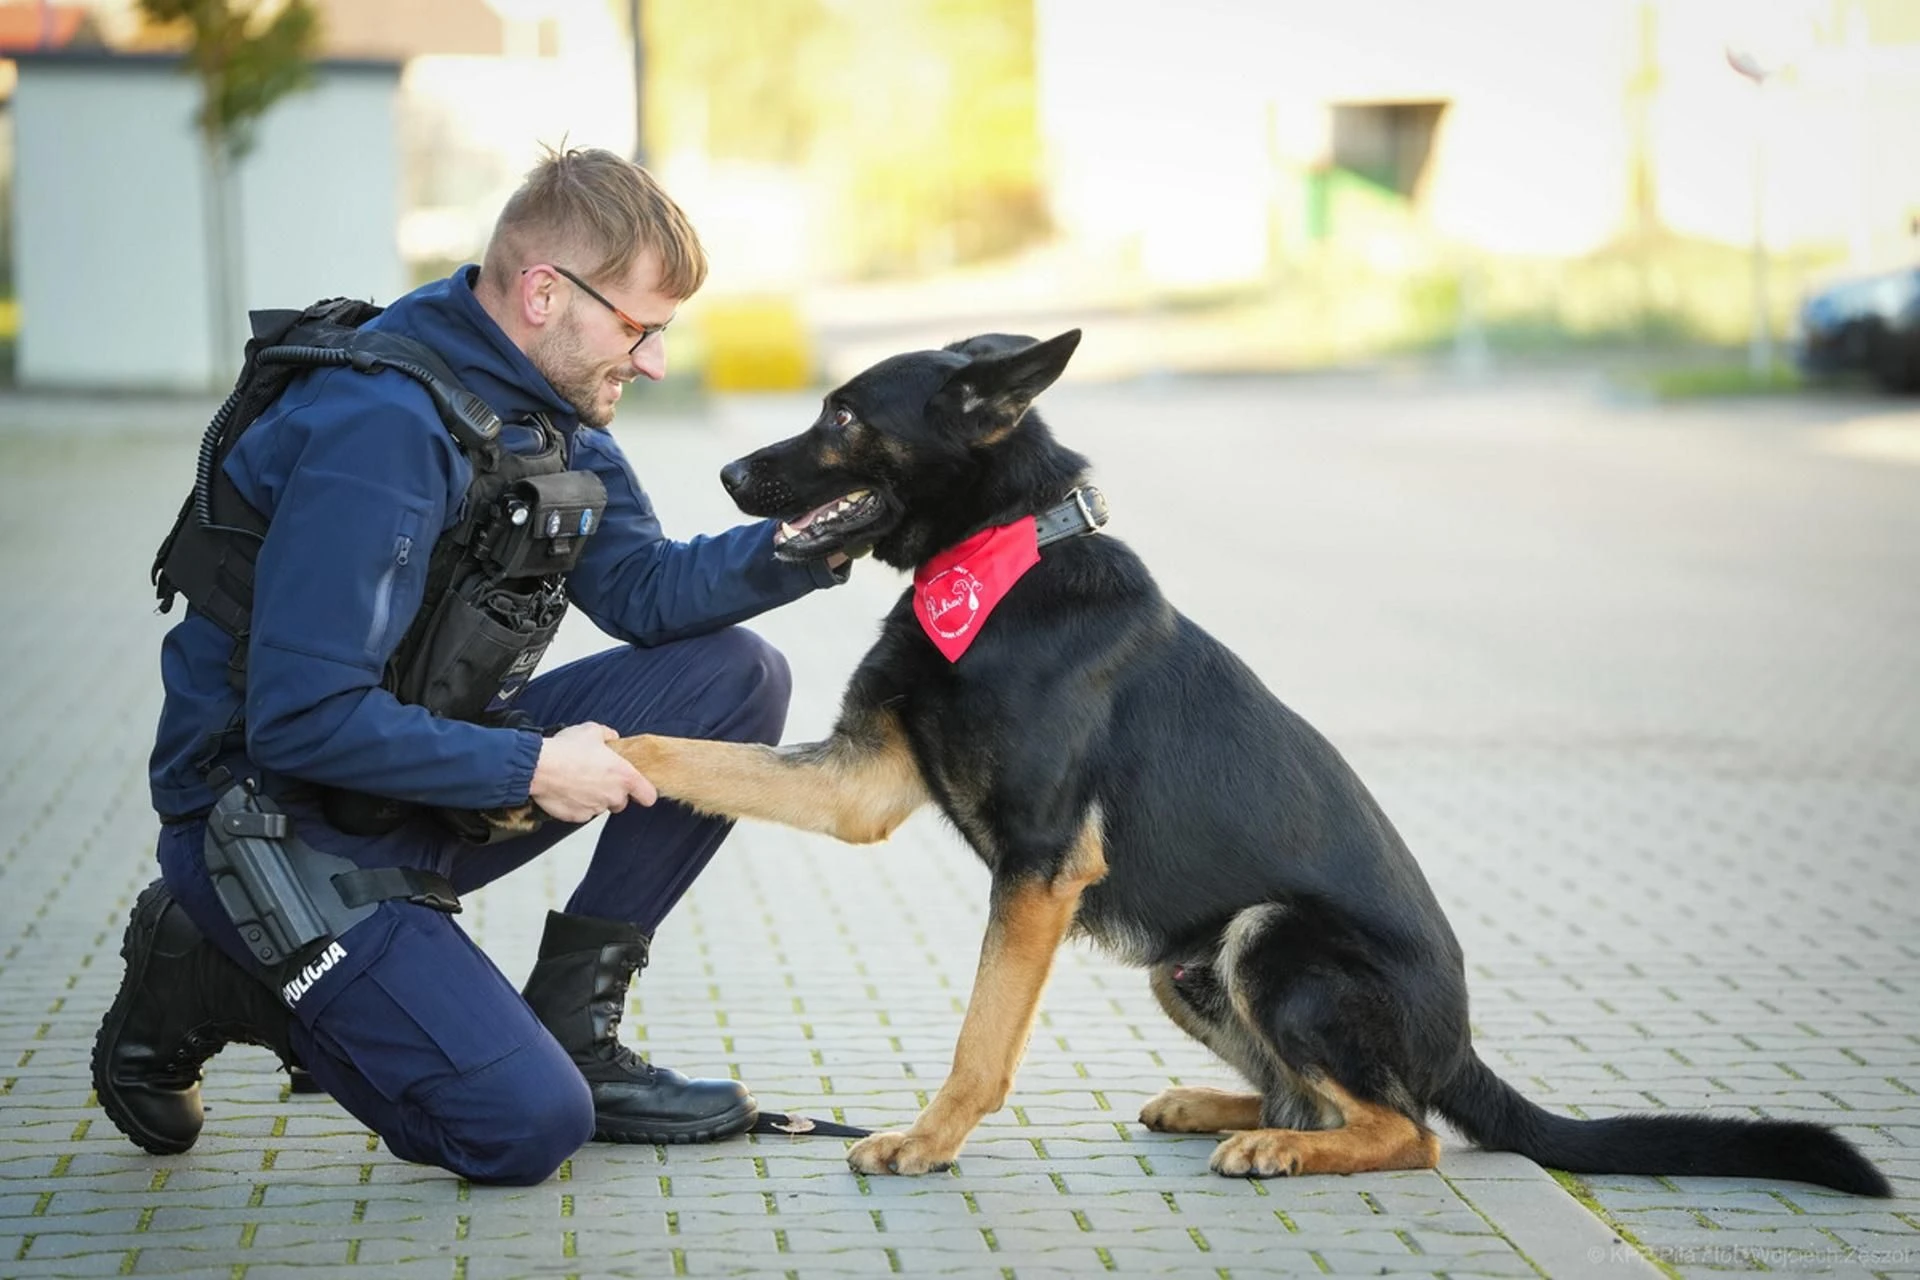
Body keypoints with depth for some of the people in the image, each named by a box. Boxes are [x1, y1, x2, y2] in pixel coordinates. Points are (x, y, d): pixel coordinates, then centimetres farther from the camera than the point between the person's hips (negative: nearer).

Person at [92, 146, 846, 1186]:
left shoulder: (548, 402, 3)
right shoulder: (383, 427, -27)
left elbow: (637, 586, 7)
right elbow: (300, 719, -30)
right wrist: (530, 768, -23)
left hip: (427, 766, 9)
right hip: (283, 818, -9)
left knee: (735, 678, -1)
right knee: (528, 1126, -20)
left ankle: (570, 1023, 3)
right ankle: (201, 982, 1)